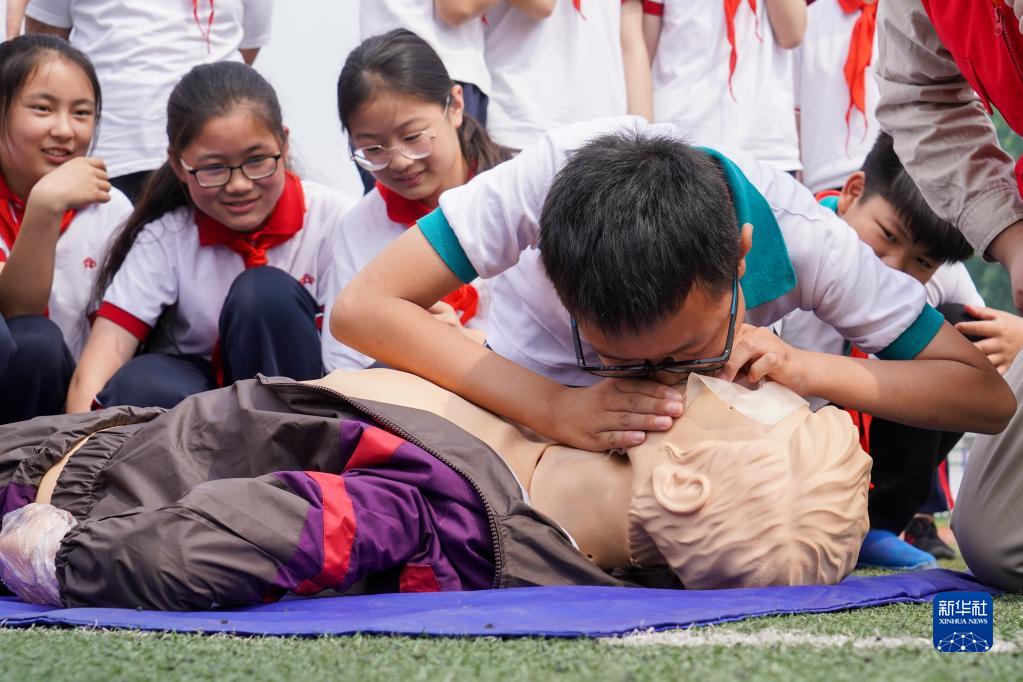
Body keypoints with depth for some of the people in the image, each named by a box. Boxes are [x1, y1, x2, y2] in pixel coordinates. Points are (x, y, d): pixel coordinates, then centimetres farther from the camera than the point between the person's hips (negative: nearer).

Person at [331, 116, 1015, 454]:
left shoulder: (799, 237, -34)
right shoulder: (551, 179, -40)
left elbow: (990, 395, -27)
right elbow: (361, 308, -39)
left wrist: (804, 368, -43)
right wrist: (557, 409, -50)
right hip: (539, 395, -1)